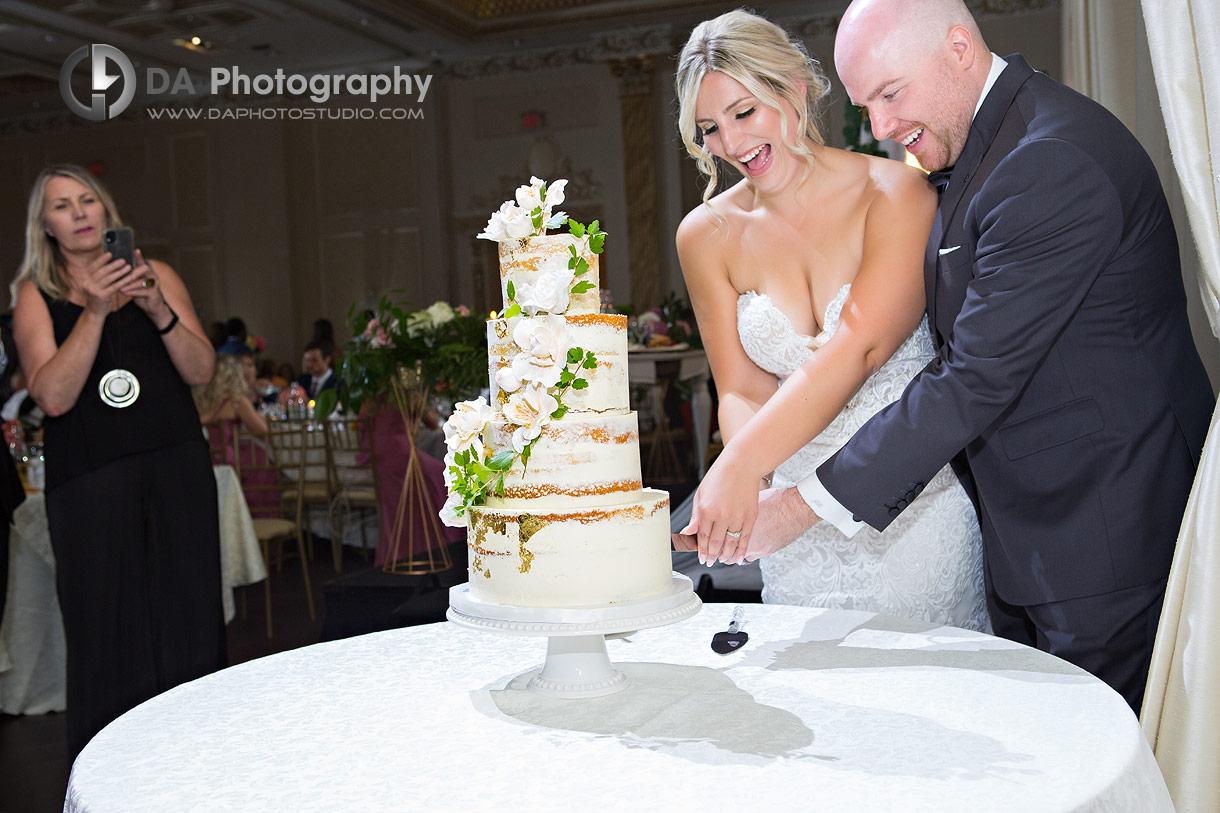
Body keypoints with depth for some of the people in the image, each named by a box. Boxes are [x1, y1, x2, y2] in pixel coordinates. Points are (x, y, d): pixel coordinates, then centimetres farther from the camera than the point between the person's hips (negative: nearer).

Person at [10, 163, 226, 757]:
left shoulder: (156, 276, 10)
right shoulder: (35, 294, 6)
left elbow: (201, 371, 2)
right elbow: (54, 396, -8)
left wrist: (157, 308, -13)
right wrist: (95, 311, -15)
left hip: (176, 469, 2)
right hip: (90, 482, -1)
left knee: (188, 622, 2)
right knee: (108, 632, -1)